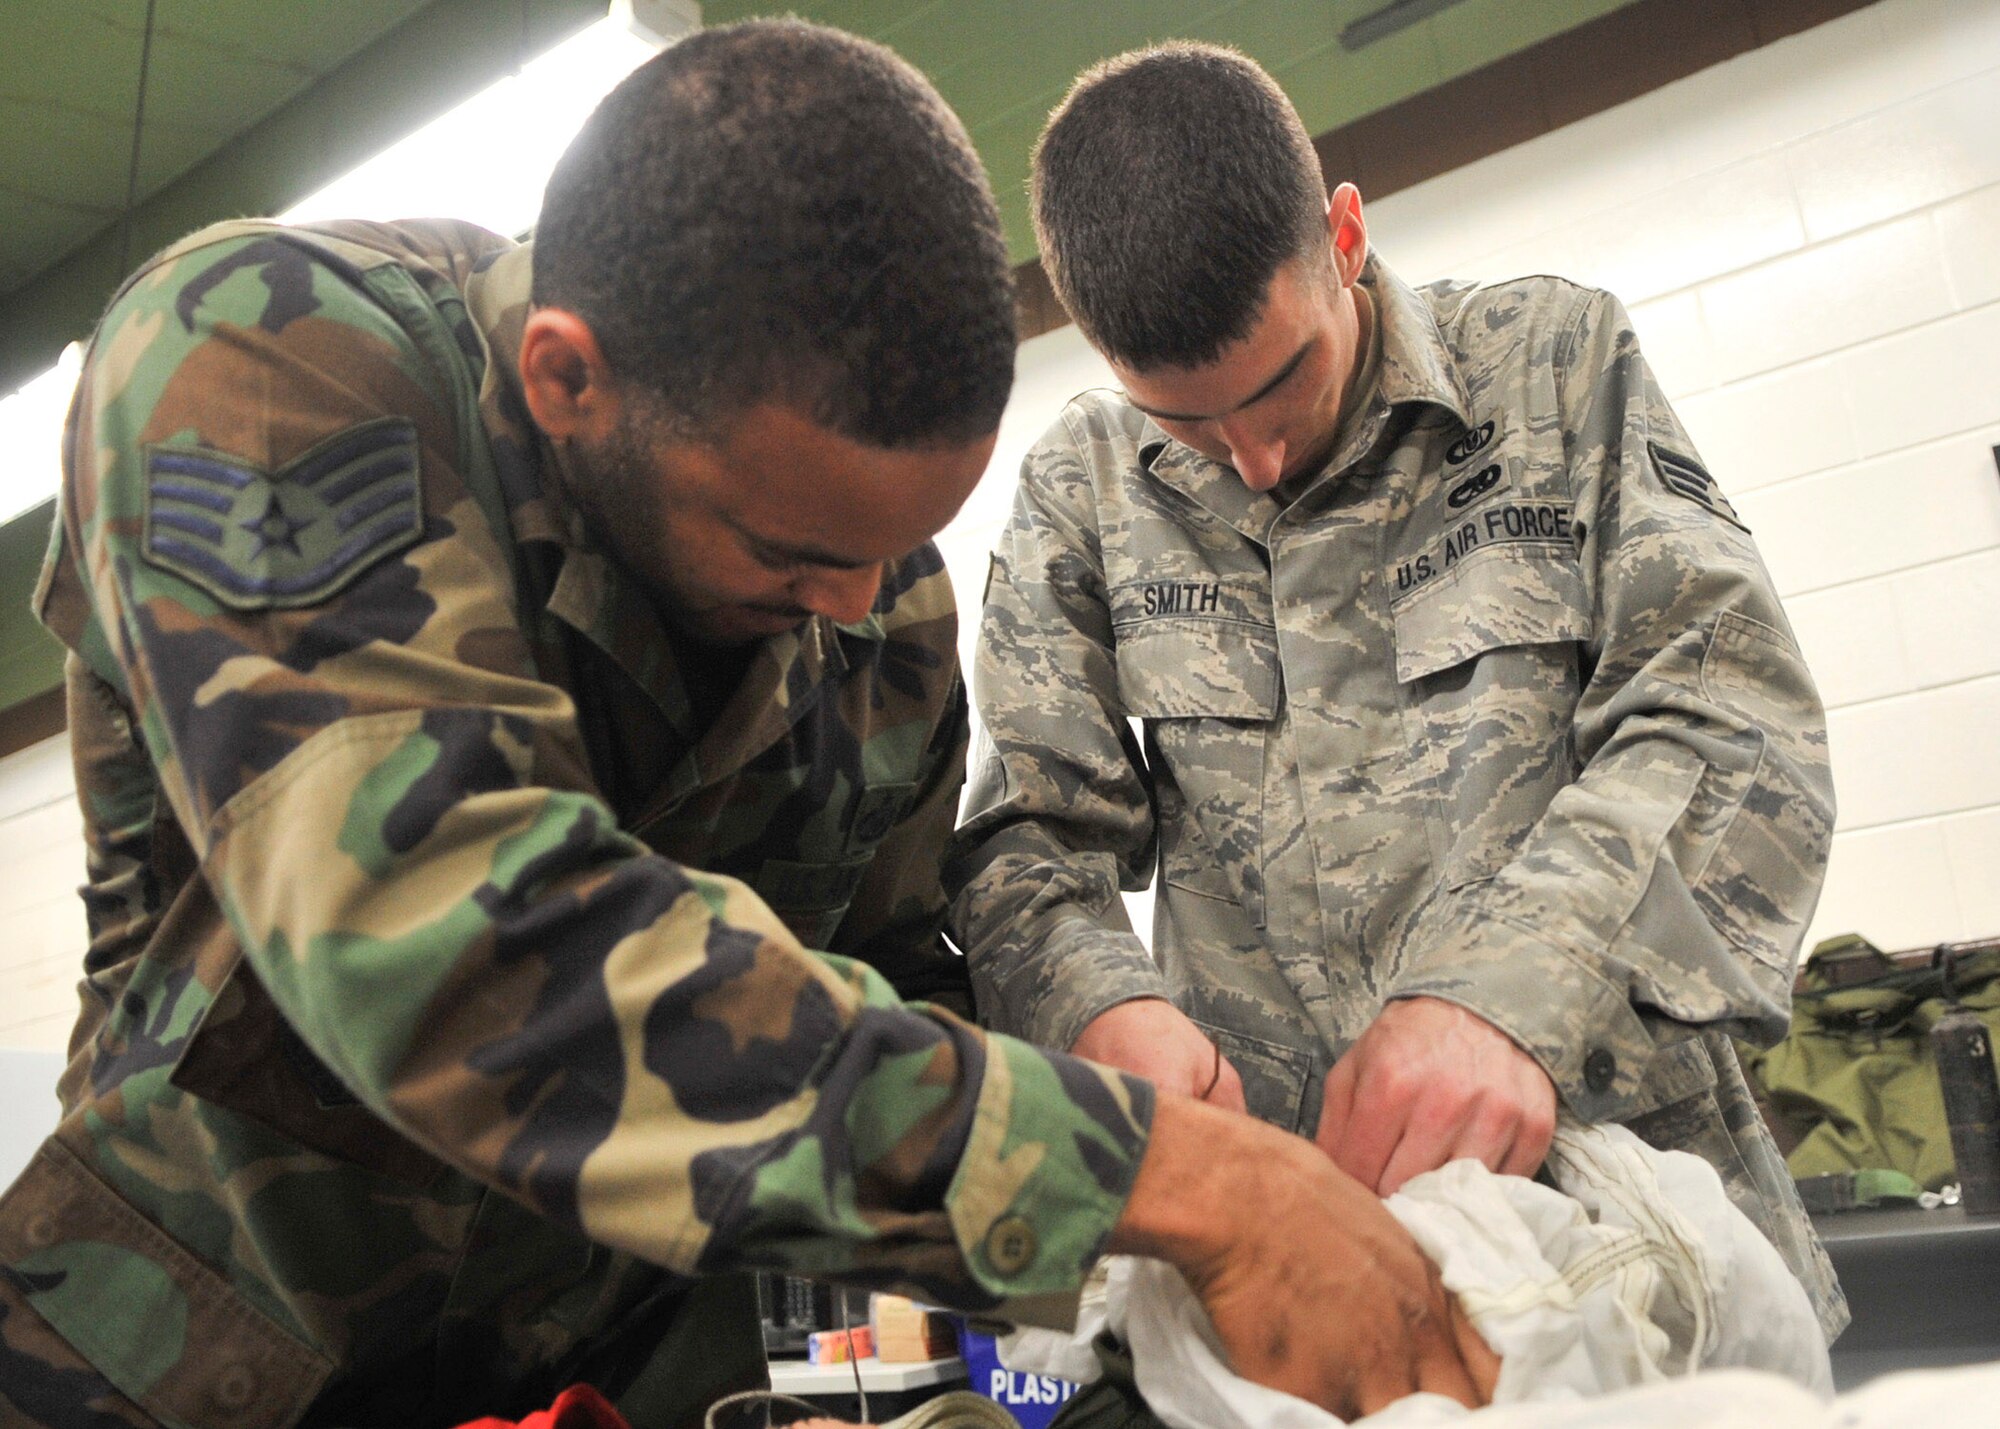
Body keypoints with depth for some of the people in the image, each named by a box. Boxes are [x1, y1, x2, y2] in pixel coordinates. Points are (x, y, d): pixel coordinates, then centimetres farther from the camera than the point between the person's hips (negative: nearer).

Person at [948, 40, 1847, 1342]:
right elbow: (1032, 835, 6)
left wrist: (1516, 989, -21)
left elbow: (1734, 720, -4)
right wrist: (1098, 1009, -17)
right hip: (1277, 1221, 0)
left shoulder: (1555, 364, 4)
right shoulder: (1083, 492, 8)